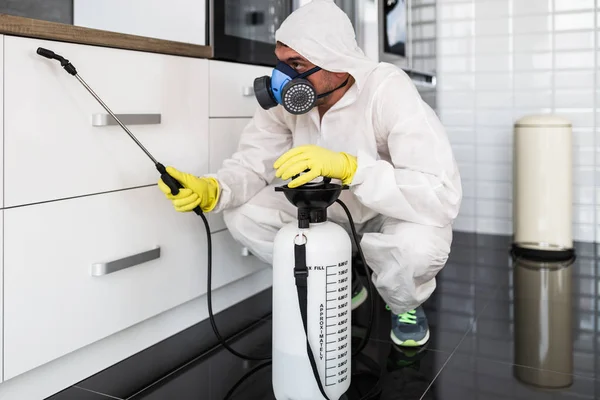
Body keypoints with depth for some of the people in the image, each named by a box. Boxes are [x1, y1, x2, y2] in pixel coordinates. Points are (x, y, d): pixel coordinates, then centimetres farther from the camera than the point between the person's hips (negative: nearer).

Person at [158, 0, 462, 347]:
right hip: (330, 211, 5)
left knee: (420, 244, -38)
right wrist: (211, 190, -33)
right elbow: (255, 161, -10)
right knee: (243, 214, -14)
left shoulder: (387, 91, -30)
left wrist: (347, 166, -49)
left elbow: (443, 196, -38)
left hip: (396, 213, -4)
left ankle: (405, 303, 2)